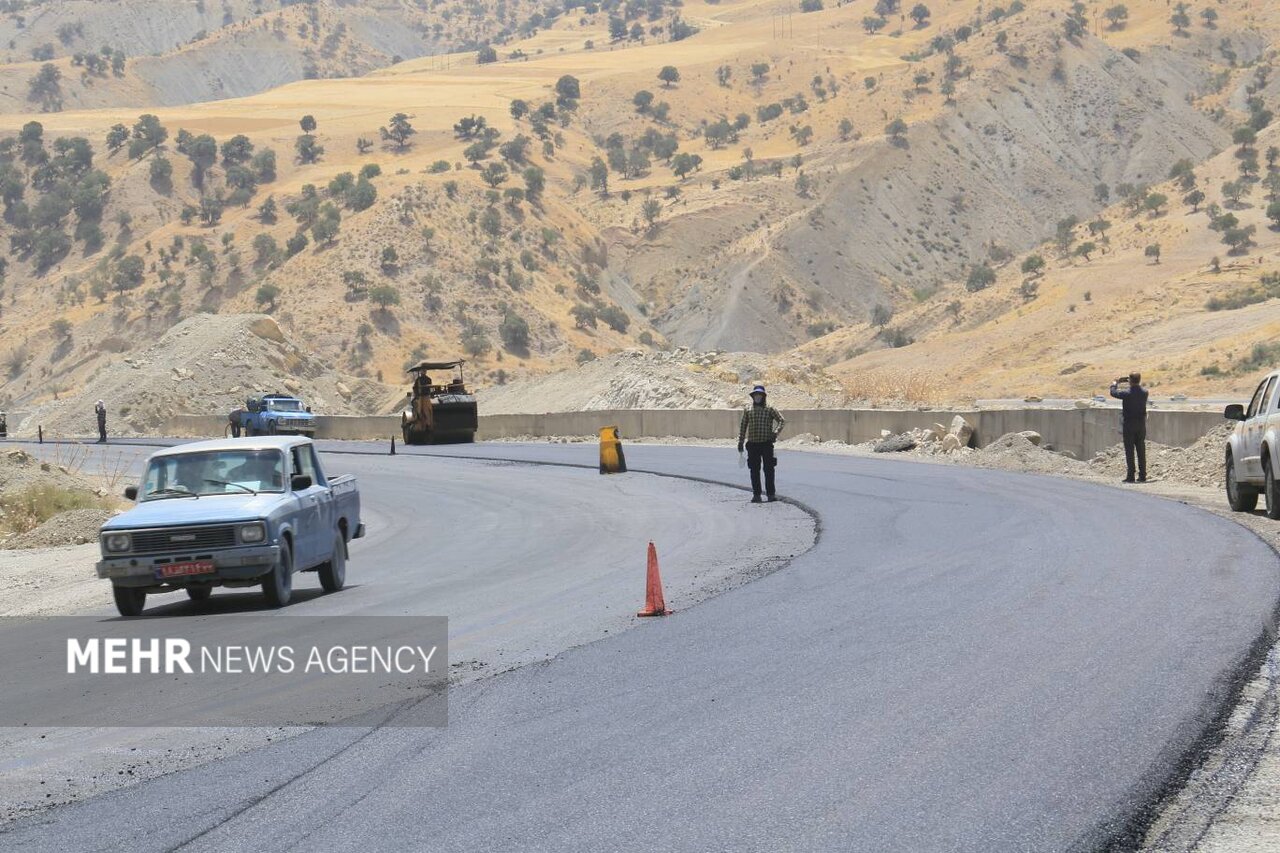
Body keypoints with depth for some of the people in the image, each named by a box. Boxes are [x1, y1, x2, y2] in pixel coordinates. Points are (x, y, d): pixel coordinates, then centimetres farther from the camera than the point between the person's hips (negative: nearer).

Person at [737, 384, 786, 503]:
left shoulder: (770, 409, 2)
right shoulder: (748, 410, 8)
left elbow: (781, 421, 3)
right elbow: (743, 426, 12)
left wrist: (776, 432, -12)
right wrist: (740, 442, 8)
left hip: (767, 443, -2)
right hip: (753, 444, 2)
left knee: (769, 469, -2)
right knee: (754, 470, 3)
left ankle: (771, 493, 4)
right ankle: (756, 494, 9)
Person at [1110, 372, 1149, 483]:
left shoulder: (1126, 393, -15)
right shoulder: (1144, 392, -2)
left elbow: (1113, 392, 1)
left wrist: (1116, 382, 19)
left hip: (1128, 425, -4)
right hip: (1141, 425, 4)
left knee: (1129, 451, -1)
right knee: (1141, 451, 8)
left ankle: (1130, 476, -4)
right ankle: (1142, 475, 8)